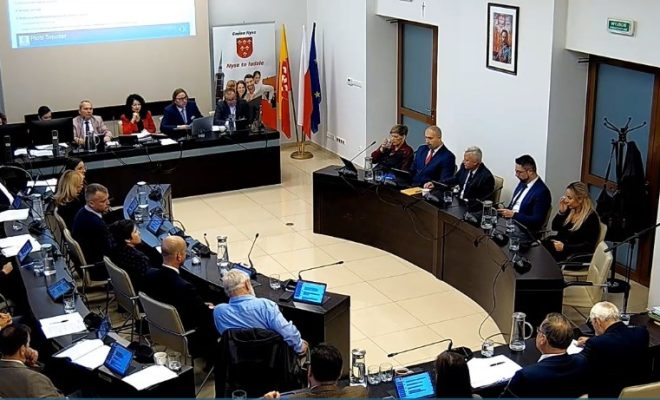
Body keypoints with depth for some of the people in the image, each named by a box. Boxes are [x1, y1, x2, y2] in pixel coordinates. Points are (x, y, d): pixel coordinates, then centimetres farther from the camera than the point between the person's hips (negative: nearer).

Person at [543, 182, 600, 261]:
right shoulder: (570, 210, 8)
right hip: (558, 243, 8)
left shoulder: (591, 218, -13)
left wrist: (565, 247, -25)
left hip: (573, 254, -7)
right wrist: (561, 211, -2)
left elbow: (589, 246, -17)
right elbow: (554, 227, 15)